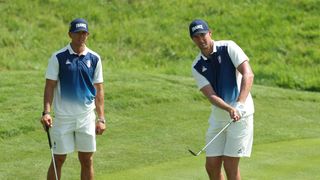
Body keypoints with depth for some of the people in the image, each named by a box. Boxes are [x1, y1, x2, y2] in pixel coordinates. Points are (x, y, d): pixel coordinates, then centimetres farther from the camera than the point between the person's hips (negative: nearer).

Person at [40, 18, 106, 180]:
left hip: (86, 117, 2)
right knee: (58, 160, 2)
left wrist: (101, 118, 1)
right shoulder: (58, 57, -4)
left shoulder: (94, 59, 4)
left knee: (87, 161, 6)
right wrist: (46, 112, -15)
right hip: (63, 117, -2)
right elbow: (50, 86, -4)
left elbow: (99, 89, 6)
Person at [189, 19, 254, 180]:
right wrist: (230, 110, -30)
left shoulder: (229, 48, -8)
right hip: (218, 117, 5)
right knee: (211, 166, 3)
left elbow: (248, 75, -17)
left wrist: (240, 104, -31)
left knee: (230, 165, -8)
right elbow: (211, 95, -10)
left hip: (241, 114, -5)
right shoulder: (197, 67, 2)